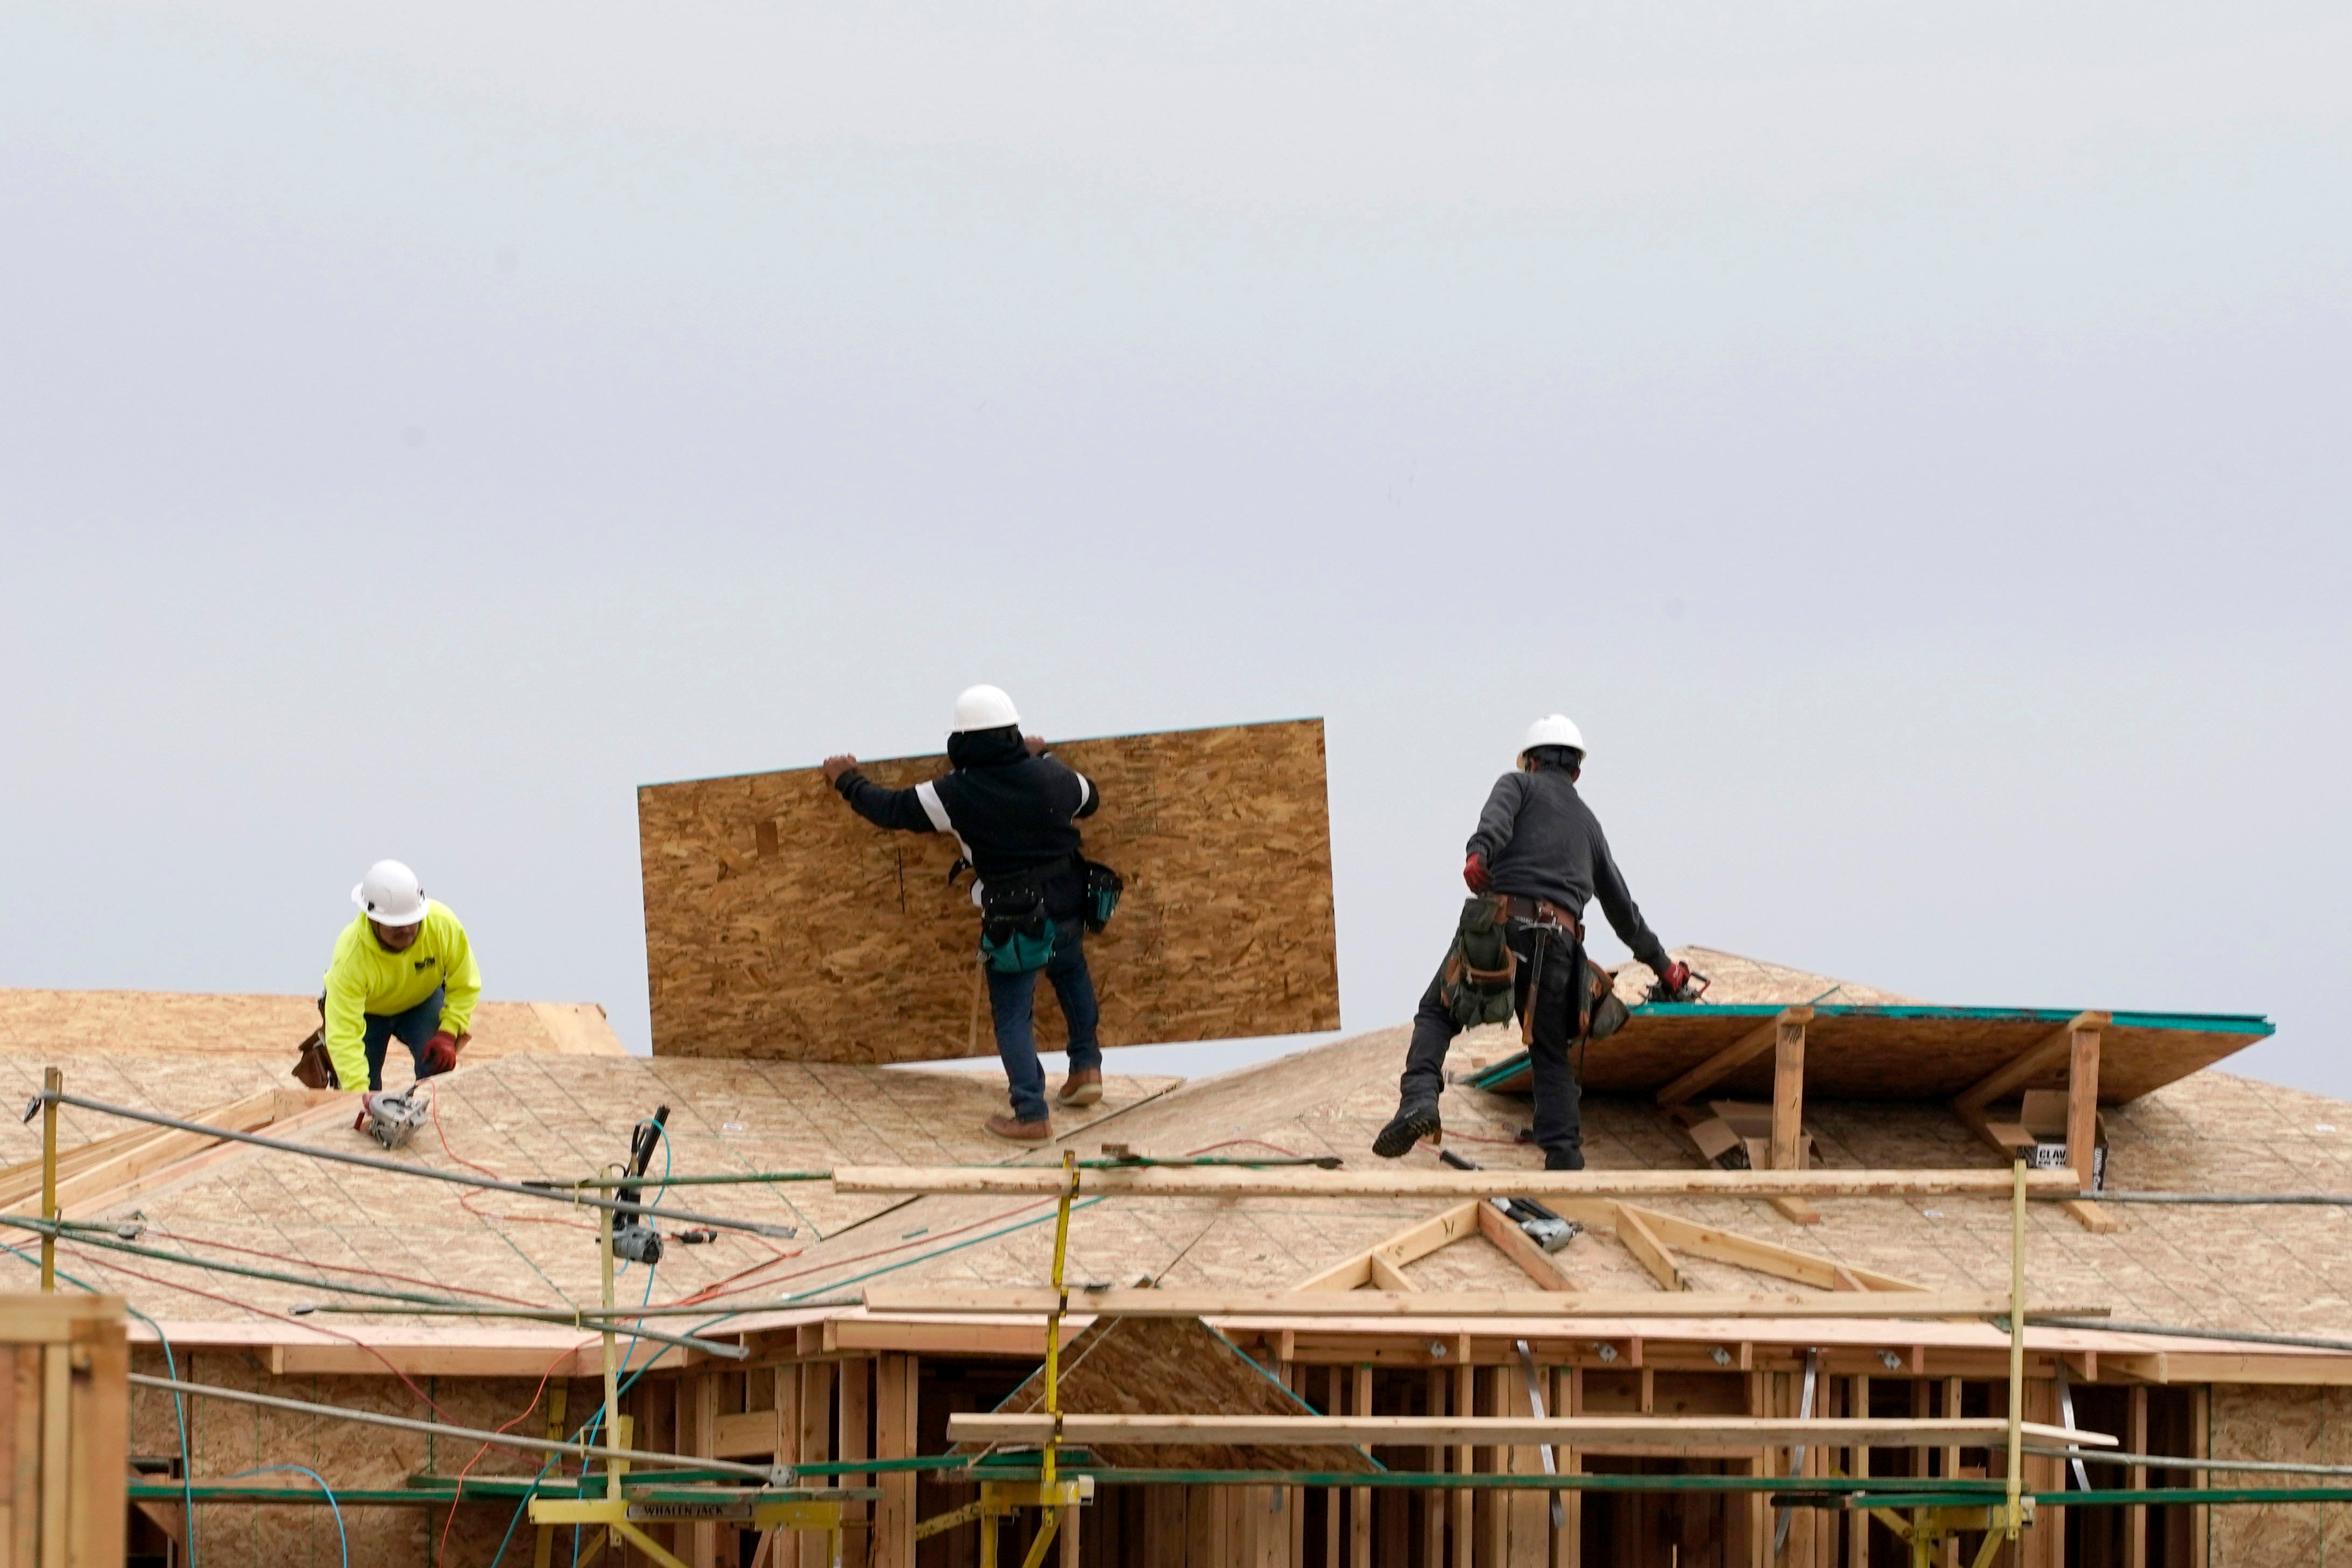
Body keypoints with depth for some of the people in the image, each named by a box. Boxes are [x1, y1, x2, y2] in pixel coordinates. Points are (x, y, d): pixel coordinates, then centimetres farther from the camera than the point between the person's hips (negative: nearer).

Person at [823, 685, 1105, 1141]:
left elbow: (890, 809, -4)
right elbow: (1089, 800, 18)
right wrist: (1044, 757, 30)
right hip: (1067, 906, 5)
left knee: (1012, 1014, 5)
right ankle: (1086, 1067, 33)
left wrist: (848, 781, 14)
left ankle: (1032, 1115, -2)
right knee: (1070, 971, 33)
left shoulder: (954, 795, -16)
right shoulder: (1050, 776, -5)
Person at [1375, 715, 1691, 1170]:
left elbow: (1498, 817, -9)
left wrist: (1479, 854, -29)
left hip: (1500, 926, -3)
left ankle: (1420, 1099, -16)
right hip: (1558, 942, 3)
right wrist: (1662, 965, 44)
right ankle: (1564, 1159, -4)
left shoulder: (1520, 785, 17)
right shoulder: (1587, 822, 30)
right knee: (1552, 1059, 12)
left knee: (1437, 1014, 10)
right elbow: (1621, 905, 35)